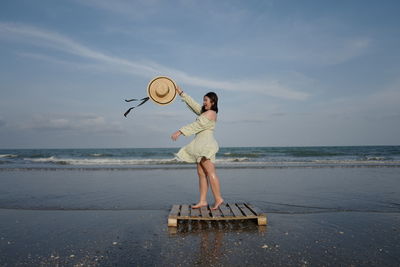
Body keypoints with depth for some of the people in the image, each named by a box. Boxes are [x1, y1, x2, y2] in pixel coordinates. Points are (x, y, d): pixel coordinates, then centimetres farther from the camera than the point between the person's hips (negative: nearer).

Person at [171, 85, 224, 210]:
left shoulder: (210, 113, -8)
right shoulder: (204, 112, 20)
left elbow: (196, 125, -14)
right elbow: (192, 103, 26)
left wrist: (180, 131, -16)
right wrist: (180, 92, 28)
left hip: (206, 145, -10)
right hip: (202, 146, 10)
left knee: (210, 172, -12)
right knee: (201, 173, 4)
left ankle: (218, 198, -9)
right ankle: (202, 201, 5)